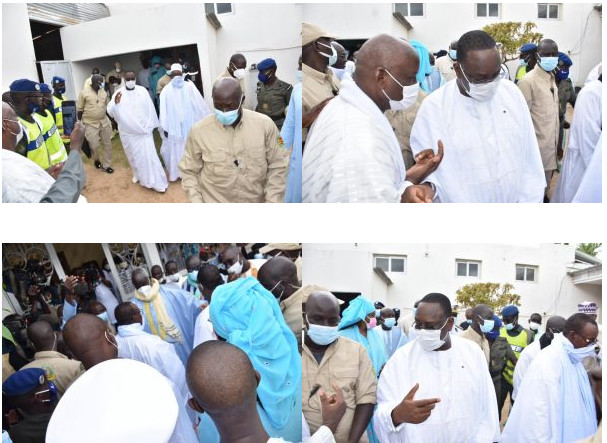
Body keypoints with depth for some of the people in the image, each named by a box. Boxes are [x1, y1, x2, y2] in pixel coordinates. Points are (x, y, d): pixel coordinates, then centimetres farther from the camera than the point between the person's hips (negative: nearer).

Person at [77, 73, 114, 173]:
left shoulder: (103, 92, 4)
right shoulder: (84, 92, -9)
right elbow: (79, 109, -5)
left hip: (104, 122, 5)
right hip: (91, 123, -4)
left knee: (107, 144, 8)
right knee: (94, 145, -3)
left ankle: (106, 165, 21)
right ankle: (96, 160, 27)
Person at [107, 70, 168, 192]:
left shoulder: (142, 91, -2)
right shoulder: (118, 93, -4)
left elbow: (150, 109, 1)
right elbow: (110, 112, -8)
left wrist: (151, 125, 1)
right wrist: (115, 102, -27)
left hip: (143, 130, -1)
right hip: (127, 132, 2)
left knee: (148, 155, -7)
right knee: (133, 156, 16)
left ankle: (157, 182, -4)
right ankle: (138, 175, 39)